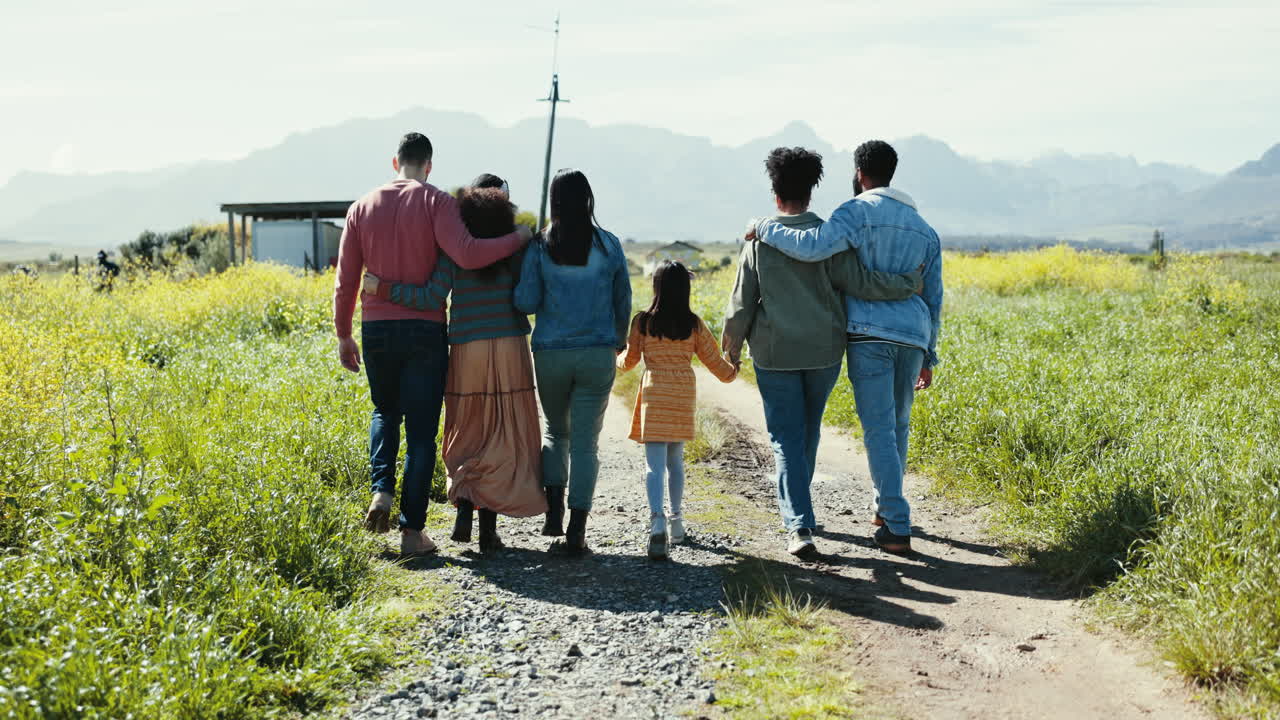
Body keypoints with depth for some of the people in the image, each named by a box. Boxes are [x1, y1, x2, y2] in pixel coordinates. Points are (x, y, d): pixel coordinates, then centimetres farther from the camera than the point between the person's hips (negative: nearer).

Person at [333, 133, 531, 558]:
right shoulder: (436, 202, -6)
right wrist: (518, 239, -8)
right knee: (421, 430, 4)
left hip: (376, 330, 3)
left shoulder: (362, 208, 7)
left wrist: (343, 336, 16)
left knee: (385, 412, 25)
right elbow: (466, 255, -21)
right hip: (424, 331, -3)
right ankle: (412, 531, 4)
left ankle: (382, 488, 1)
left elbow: (345, 281, 7)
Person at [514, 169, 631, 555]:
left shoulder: (540, 248, -5)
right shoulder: (609, 245, -3)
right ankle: (577, 531, 2)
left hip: (551, 353, 1)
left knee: (556, 430, 22)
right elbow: (623, 298, 7)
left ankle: (554, 511, 9)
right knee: (585, 441, 4)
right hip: (598, 353, 0)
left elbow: (525, 302, -7)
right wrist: (620, 338, 24)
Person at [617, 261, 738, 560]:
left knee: (655, 464, -7)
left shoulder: (642, 321, -5)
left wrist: (616, 360, 31)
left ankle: (657, 521, -25)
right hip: (684, 396, 3)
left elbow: (630, 360, 8)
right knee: (675, 460, 18)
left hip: (654, 395, -3)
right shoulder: (694, 324, 0)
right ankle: (676, 520, 25)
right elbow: (714, 361, 8)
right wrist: (732, 371, 30)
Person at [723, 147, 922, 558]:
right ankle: (795, 504, 40)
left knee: (786, 439, 2)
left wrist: (732, 348, 12)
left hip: (776, 354, -2)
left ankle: (799, 527, -12)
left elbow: (741, 306, -4)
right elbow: (861, 283, -13)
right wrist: (912, 283, 0)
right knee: (808, 431, 22)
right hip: (824, 352, 2)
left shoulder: (760, 242, -7)